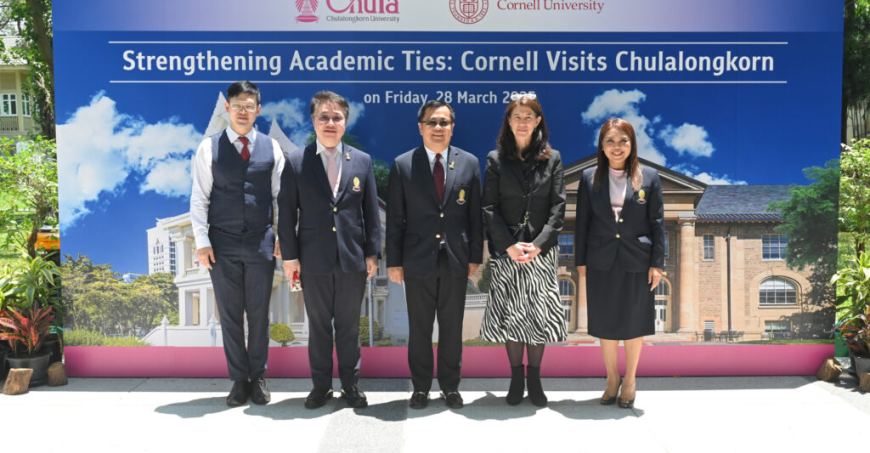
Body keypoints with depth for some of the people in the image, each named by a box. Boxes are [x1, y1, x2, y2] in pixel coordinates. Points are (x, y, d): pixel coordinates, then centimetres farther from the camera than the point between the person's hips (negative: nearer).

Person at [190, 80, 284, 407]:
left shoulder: (271, 147, 5)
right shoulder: (209, 148, 2)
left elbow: (280, 195, 8)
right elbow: (198, 198, 2)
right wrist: (202, 241, -5)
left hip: (261, 243, 1)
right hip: (223, 244, 0)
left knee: (259, 315, 8)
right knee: (230, 315, 8)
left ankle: (258, 377, 22)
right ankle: (239, 380, 21)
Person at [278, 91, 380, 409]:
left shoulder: (362, 161, 4)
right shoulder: (296, 162, -1)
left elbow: (371, 212, 5)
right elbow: (287, 213, -1)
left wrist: (372, 253, 1)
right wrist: (290, 256, -4)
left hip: (353, 259, 1)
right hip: (313, 260, -1)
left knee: (349, 325, 11)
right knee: (318, 325, 11)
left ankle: (351, 384, 25)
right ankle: (321, 385, 25)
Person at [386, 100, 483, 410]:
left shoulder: (469, 163, 3)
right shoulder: (403, 165, -1)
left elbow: (475, 214, 5)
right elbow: (395, 218, -1)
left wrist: (475, 256, 2)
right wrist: (394, 261, -2)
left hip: (456, 259, 1)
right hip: (418, 259, -1)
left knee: (452, 327, 11)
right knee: (419, 328, 9)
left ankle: (450, 386, 26)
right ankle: (420, 387, 24)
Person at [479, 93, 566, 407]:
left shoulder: (552, 158, 6)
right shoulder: (496, 159, 4)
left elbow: (558, 206, 0)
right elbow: (489, 207, -1)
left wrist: (538, 245, -11)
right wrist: (509, 245, -12)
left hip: (542, 250, 1)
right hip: (506, 250, 0)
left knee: (539, 313, 2)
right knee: (511, 314, 3)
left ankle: (534, 378, 15)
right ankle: (516, 377, 15)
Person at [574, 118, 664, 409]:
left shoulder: (648, 177, -1)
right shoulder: (590, 178, 2)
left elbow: (657, 222, 0)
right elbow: (582, 222, 4)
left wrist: (657, 263, -4)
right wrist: (581, 261, 2)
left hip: (636, 262, -1)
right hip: (601, 261, 1)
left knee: (633, 321, 10)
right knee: (605, 322, 10)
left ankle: (630, 380, 28)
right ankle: (612, 378, 28)